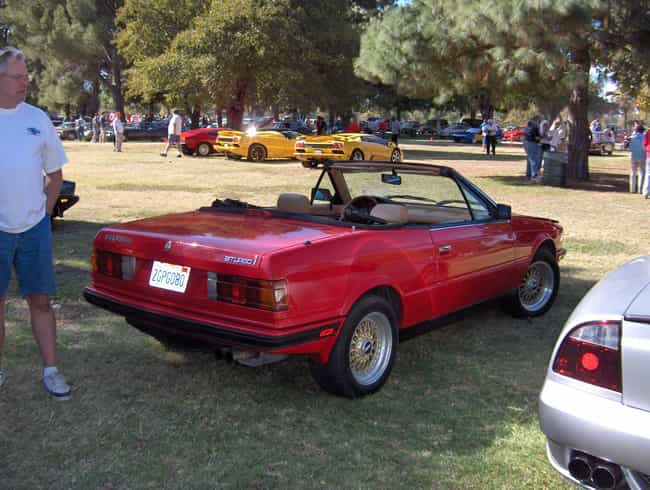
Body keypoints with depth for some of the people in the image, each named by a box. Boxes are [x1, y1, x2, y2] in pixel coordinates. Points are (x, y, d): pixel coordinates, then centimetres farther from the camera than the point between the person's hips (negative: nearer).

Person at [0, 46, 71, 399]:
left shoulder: (37, 118, 5)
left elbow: (55, 175, 12)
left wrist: (43, 213, 5)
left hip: (34, 227, 2)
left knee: (40, 300, 7)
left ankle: (50, 370, 15)